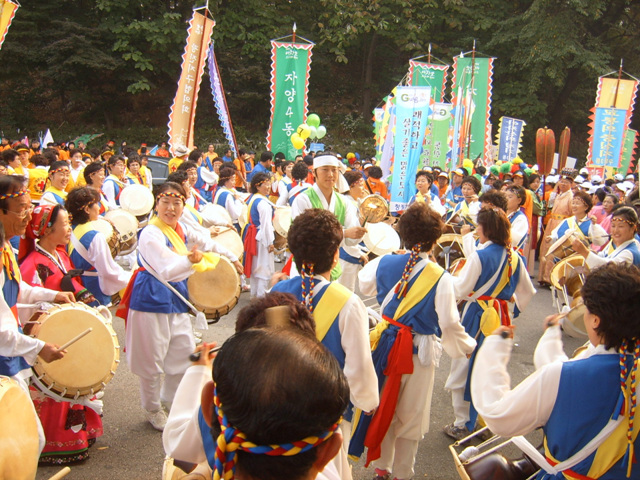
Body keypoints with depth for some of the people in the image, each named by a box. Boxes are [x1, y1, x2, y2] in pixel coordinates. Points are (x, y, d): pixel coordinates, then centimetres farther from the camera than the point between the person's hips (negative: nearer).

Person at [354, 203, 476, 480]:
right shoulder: (441, 278, -17)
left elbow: (364, 286, 14)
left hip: (386, 344, 4)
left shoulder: (384, 263, -7)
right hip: (419, 352, -4)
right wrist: (468, 346, 3)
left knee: (384, 408, 21)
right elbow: (449, 325, -15)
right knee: (411, 416, 14)